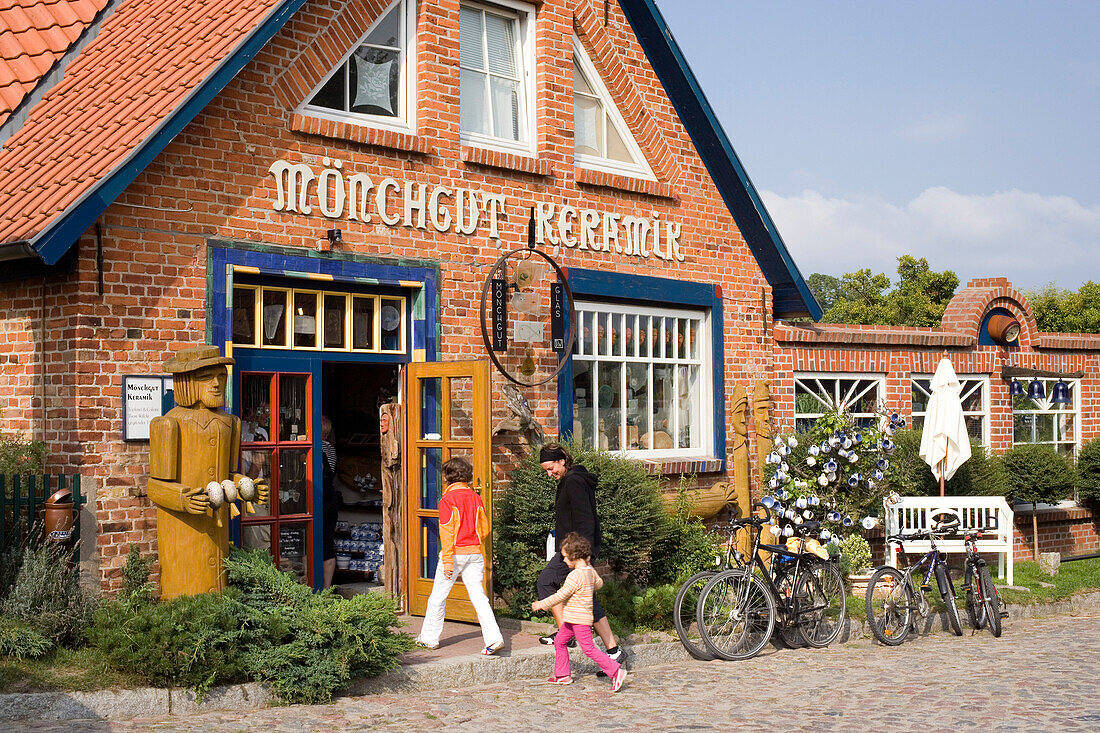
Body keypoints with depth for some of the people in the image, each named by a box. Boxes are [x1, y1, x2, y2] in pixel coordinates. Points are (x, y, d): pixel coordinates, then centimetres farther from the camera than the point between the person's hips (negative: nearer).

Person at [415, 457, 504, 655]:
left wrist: (448, 561, -18)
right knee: (479, 596, 3)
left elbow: (447, 533, -15)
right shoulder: (475, 498, 6)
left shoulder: (447, 500, -10)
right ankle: (494, 638, -9)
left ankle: (429, 638, 21)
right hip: (475, 554, 5)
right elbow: (484, 529, 11)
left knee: (438, 597, 10)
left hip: (455, 553, -5)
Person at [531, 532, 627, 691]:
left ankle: (616, 671, -8)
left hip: (580, 619, -10)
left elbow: (561, 596, -19)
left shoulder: (575, 575, -21)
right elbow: (599, 583, 24)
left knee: (589, 648, -8)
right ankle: (562, 675, 24)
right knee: (559, 641, 17)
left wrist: (542, 604, -10)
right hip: (573, 619, 10)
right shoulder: (590, 571, 6)